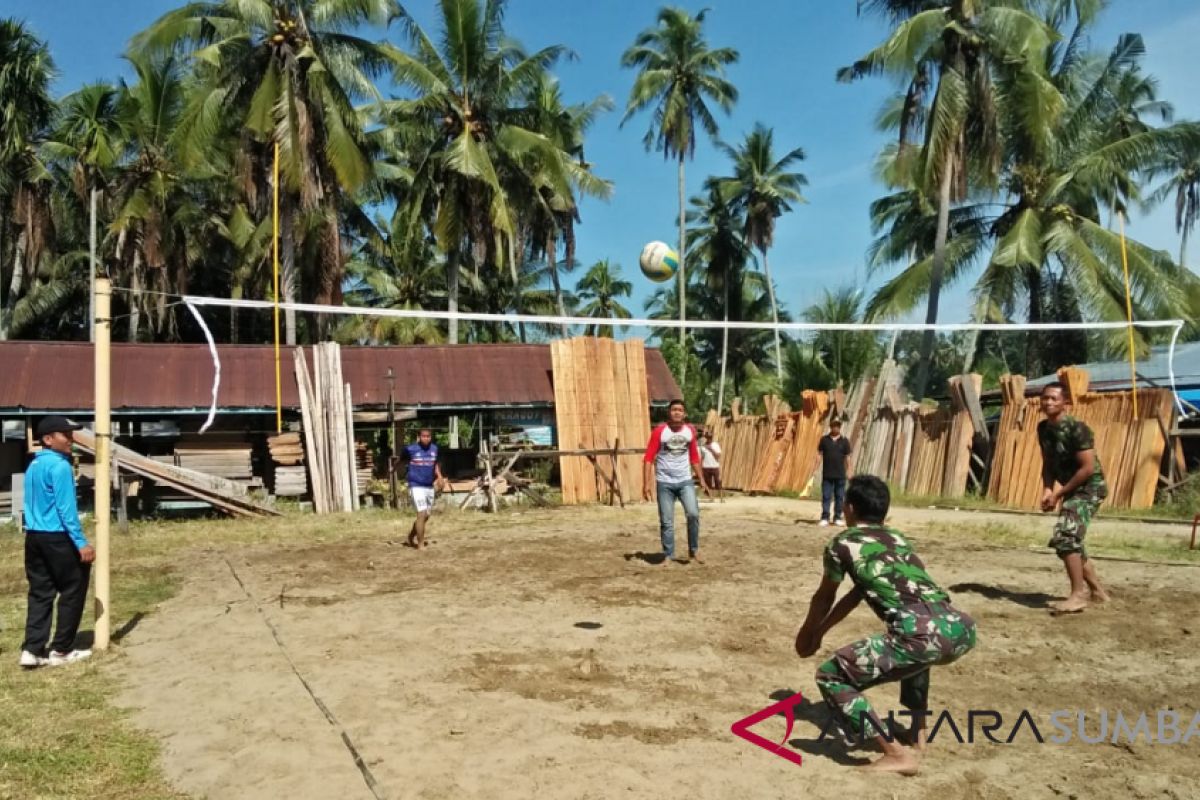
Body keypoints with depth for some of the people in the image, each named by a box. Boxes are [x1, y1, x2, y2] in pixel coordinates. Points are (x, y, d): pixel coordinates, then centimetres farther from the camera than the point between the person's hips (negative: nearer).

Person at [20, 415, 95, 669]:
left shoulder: (33, 465, 14)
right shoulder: (60, 466, -15)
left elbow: (33, 505, 19)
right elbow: (66, 508, -19)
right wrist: (81, 543, -20)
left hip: (34, 536, 9)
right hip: (57, 537, -9)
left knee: (40, 593, 10)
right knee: (72, 591, 3)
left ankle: (32, 650, 6)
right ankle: (60, 651, 8)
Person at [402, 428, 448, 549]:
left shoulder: (434, 449, 3)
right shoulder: (410, 449, -10)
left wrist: (439, 477, 6)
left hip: (430, 486, 6)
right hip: (416, 486, -5)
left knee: (427, 515, 14)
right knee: (422, 514, -12)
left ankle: (411, 534, 37)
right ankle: (420, 544, -2)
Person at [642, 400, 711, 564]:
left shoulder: (690, 431, 4)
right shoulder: (659, 432, -8)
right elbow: (649, 458, -9)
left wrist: (702, 480, 12)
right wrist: (646, 483, -15)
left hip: (685, 481, 2)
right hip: (665, 482, -2)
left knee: (693, 514, -12)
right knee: (667, 521, 1)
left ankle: (694, 550, 7)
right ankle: (668, 556, 14)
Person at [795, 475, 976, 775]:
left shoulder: (842, 542, 12)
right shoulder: (897, 537, 30)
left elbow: (824, 598, 27)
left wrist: (808, 633, 46)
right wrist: (821, 631, 50)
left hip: (925, 636, -7)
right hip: (960, 629, 7)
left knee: (830, 676, 6)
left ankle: (898, 754, 1)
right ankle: (918, 732, 39)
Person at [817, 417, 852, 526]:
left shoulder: (844, 441, 3)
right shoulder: (824, 439, 3)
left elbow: (847, 457, 5)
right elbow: (819, 453, 5)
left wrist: (848, 471, 2)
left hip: (840, 474, 1)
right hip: (827, 474, 0)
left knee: (840, 497, 6)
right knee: (826, 496, 1)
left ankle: (838, 518, 15)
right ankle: (825, 518, 6)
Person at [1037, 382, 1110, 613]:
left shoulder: (1077, 429, -22)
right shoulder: (1043, 428, 3)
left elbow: (1088, 468, -23)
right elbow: (1048, 463, 10)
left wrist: (1059, 493, -19)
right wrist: (1047, 489, -7)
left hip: (1089, 488, -9)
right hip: (1072, 489, 9)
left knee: (1065, 536, -21)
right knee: (1071, 540, 17)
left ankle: (1078, 595, -14)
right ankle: (1096, 590, 34)